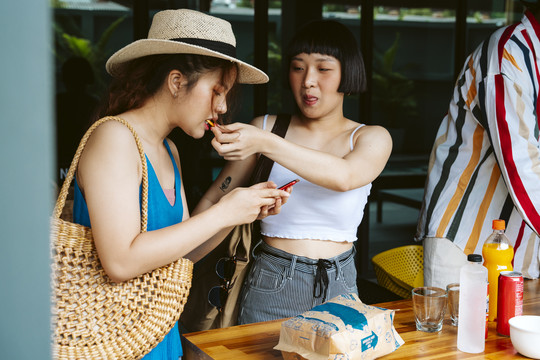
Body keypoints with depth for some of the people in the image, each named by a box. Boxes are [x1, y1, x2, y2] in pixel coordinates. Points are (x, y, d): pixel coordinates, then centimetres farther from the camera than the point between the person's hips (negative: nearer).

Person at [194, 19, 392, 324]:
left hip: (338, 287, 1)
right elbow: (212, 202, 8)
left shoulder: (373, 139, 1)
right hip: (271, 286, 0)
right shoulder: (266, 127, 2)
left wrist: (265, 144, -34)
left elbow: (345, 176, -23)